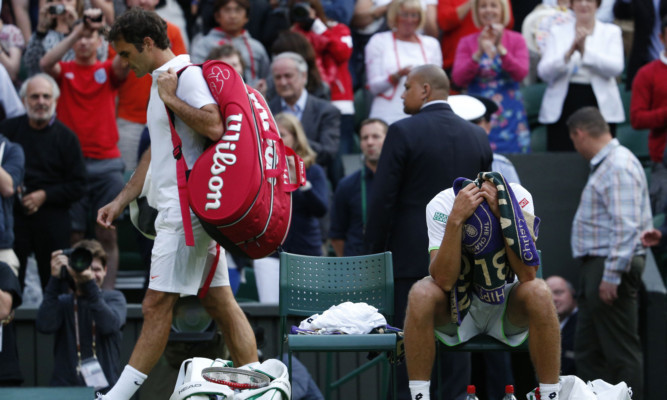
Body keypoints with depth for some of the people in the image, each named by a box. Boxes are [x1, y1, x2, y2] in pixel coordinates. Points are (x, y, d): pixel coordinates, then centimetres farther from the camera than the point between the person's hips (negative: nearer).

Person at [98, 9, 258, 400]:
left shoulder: (187, 75, -10)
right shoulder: (162, 82, 20)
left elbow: (214, 126, -27)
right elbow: (156, 153, 27)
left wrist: (170, 98, -18)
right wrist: (121, 201, 24)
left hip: (187, 210, -10)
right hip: (177, 209, 10)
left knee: (157, 305, -9)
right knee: (218, 301, 8)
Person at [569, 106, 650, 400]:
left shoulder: (618, 166, -16)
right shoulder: (605, 164, 17)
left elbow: (626, 227, -23)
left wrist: (611, 275, -25)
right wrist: (597, 273, 17)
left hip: (611, 266, -11)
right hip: (597, 265, 11)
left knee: (621, 352, -8)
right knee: (587, 349, 12)